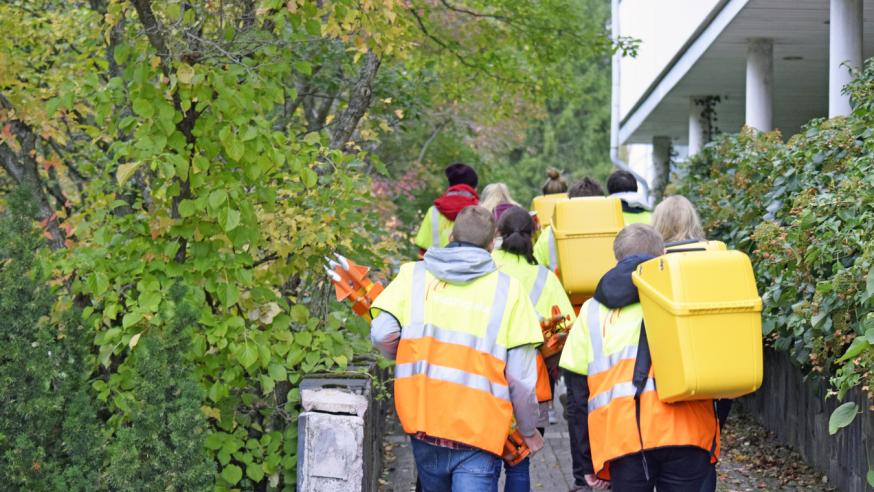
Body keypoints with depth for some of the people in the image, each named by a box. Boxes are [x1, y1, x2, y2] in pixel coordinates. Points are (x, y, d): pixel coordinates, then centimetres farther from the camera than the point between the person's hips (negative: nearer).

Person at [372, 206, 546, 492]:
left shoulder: (414, 274, 6)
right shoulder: (508, 289, 1)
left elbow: (382, 334, -7)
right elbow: (521, 375, -2)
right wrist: (529, 431, 13)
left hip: (423, 422, 3)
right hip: (479, 434, -3)